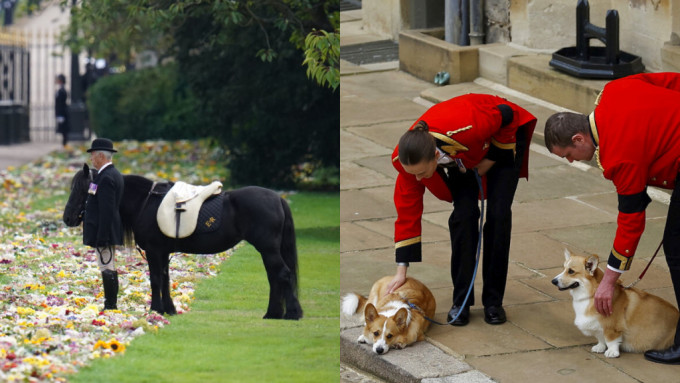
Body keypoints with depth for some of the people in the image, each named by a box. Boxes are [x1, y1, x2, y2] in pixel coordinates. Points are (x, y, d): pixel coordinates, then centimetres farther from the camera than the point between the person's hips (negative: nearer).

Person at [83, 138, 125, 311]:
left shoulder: (106, 178, -18)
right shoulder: (114, 174, 15)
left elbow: (106, 210, -22)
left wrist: (102, 237, -23)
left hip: (104, 231, -11)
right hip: (109, 232, 11)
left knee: (107, 268, -8)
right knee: (109, 269, 14)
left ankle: (110, 306, -6)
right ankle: (110, 304, 19)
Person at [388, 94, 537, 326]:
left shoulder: (467, 129, -47)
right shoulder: (407, 159, -32)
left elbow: (506, 115, -26)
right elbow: (408, 211, -22)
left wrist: (493, 158, -19)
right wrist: (402, 269, -22)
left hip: (502, 138, -3)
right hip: (461, 158, 3)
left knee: (498, 214, -13)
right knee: (463, 214, -15)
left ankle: (493, 302, -3)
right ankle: (461, 301, -3)